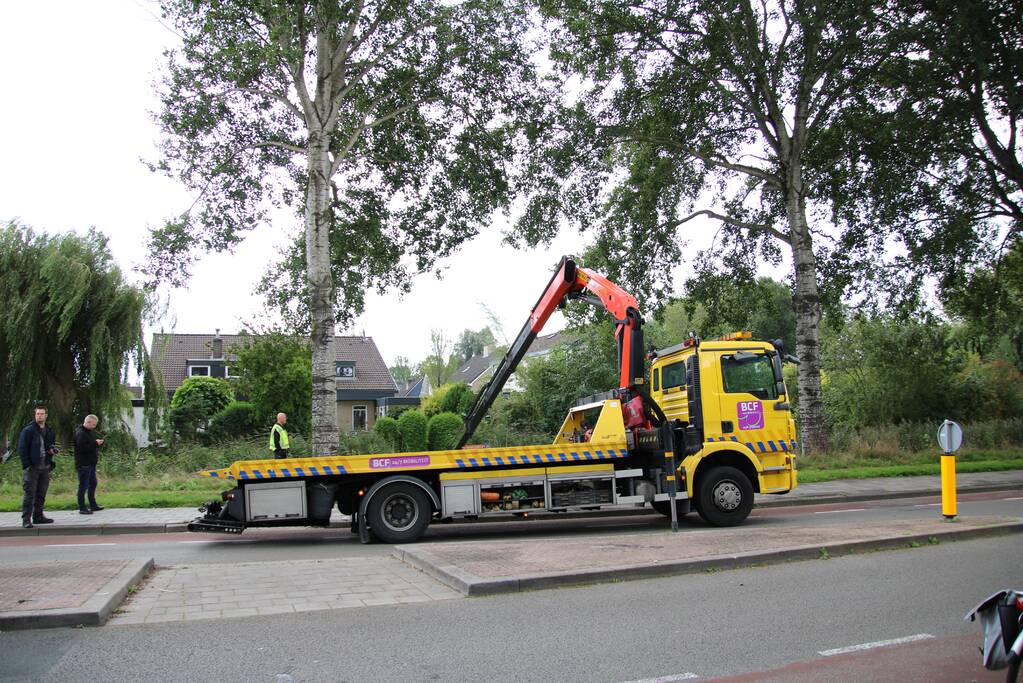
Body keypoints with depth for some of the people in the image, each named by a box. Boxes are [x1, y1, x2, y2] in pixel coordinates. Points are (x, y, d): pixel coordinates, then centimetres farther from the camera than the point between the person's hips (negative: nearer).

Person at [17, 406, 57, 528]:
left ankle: (38, 516, 19)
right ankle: (26, 519, -7)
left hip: (45, 467, 6)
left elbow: (53, 445, 28)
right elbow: (22, 449, -7)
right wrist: (26, 465, -14)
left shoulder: (50, 432, 14)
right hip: (32, 468, -6)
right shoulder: (28, 430, -4)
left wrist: (53, 450, 3)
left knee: (41, 494, 10)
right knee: (29, 493, -7)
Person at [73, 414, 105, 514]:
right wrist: (95, 443, -20)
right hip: (83, 464, -10)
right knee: (83, 486, -4)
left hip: (91, 463, 10)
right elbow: (82, 447, -27)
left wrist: (98, 442, 8)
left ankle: (93, 505, 25)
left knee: (93, 484, 16)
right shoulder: (80, 433, -16)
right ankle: (82, 508, 2)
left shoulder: (88, 432, 16)